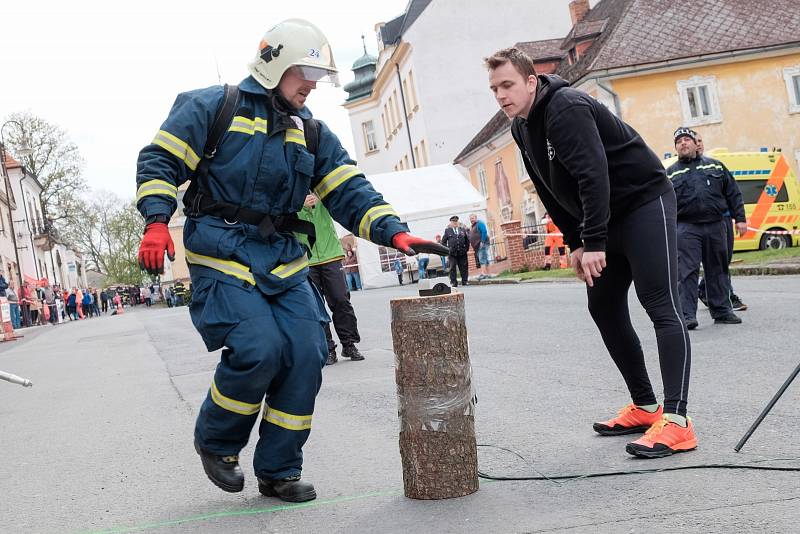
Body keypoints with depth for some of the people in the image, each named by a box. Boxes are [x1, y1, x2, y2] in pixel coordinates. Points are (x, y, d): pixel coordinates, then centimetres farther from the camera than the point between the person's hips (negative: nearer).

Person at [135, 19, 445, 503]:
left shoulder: (312, 133, 14)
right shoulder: (213, 108, 1)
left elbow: (350, 191, 6)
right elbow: (160, 160, 1)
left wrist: (394, 232, -10)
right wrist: (157, 222, -15)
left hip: (284, 264, 6)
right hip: (222, 258, -5)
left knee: (306, 355, -5)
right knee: (259, 349, -21)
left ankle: (279, 471, 12)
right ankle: (215, 442, 9)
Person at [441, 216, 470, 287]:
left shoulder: (462, 229, 12)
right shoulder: (447, 230, 6)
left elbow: (467, 240, 17)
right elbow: (443, 241, 9)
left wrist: (466, 249, 10)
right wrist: (447, 250, 1)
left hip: (462, 253, 2)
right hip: (452, 253, -2)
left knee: (463, 267, 4)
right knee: (452, 268, -3)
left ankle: (464, 281, 13)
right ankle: (453, 282, 1)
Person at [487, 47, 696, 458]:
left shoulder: (566, 107, -21)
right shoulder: (521, 127, 7)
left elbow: (593, 174, -30)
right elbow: (550, 192, 13)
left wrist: (594, 242, -31)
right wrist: (575, 242, 8)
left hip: (643, 202, -10)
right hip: (605, 219, 10)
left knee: (661, 305, -14)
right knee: (604, 309, 9)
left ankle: (675, 421, -18)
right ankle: (645, 406, 17)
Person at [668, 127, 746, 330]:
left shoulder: (715, 166, 14)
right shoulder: (671, 174, 11)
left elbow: (733, 193, 14)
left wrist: (740, 219, 6)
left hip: (716, 225, 2)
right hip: (687, 228, -2)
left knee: (718, 271, 8)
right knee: (687, 272, -9)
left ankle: (722, 311, 17)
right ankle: (687, 315, -8)